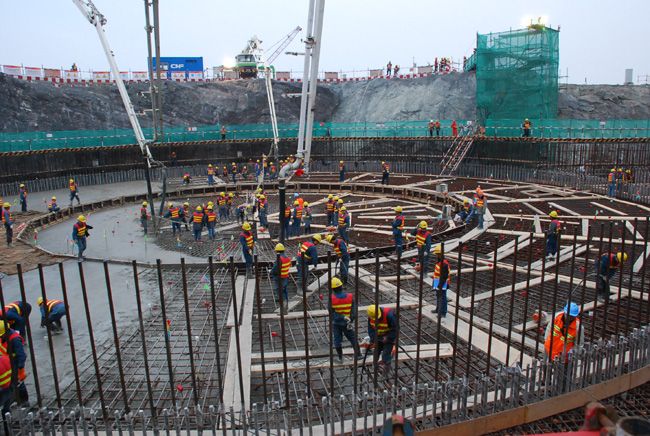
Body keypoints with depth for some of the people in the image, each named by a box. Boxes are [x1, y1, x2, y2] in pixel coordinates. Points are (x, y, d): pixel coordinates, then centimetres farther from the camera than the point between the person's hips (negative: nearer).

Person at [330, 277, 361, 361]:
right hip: (348, 323, 2)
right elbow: (354, 310, -13)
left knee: (337, 340, 15)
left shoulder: (331, 298, -18)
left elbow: (332, 313, -19)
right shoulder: (350, 296, -12)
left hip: (336, 323, -1)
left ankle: (340, 357, 25)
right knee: (353, 338, 19)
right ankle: (358, 354, 28)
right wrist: (351, 320, -14)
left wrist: (343, 318, -18)